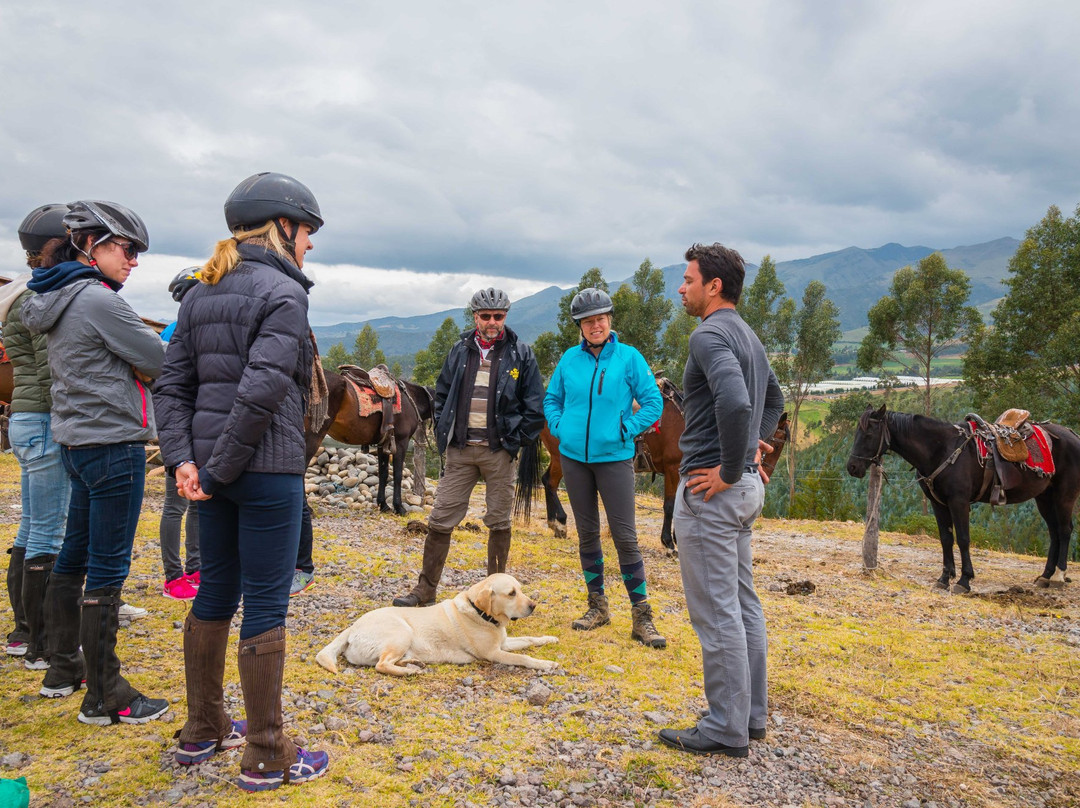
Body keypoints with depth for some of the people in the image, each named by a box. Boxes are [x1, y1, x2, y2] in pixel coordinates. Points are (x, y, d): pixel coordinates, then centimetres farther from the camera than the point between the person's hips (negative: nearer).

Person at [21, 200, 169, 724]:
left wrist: (134, 365, 3)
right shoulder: (98, 299, -16)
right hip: (112, 442, -10)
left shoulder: (56, 299, 14)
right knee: (108, 570, -4)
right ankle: (104, 697, 5)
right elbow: (157, 361, -11)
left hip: (77, 441, 10)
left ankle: (62, 670, 32)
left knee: (74, 556, 18)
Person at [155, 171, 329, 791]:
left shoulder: (201, 293, 14)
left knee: (216, 593, 18)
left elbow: (174, 383, 9)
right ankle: (267, 758, 12)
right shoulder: (283, 292, -11)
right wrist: (217, 469, -15)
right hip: (267, 469, -8)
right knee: (266, 605, 0)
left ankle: (203, 732, 33)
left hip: (215, 468, 8)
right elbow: (263, 389, -21)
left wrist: (183, 459, 2)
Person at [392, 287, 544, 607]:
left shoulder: (521, 354, 1)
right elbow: (441, 394, 15)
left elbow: (535, 405, 2)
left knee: (499, 522, 7)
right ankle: (425, 590, 13)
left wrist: (516, 440, -4)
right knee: (440, 518, 3)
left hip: (499, 451, -2)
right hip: (460, 450, 2)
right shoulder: (460, 350, 9)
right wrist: (443, 433, 5)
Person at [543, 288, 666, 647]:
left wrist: (626, 430, -10)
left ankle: (642, 617, 4)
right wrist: (559, 427, 1)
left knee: (625, 536, -4)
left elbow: (653, 402, -3)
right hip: (574, 457, 4)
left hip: (614, 457, -3)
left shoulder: (629, 357, -4)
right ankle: (597, 606, 26)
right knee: (587, 534, 12)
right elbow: (552, 398, 16)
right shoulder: (570, 359, 5)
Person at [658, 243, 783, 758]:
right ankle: (751, 715, 27)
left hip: (711, 489, -10)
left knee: (716, 611, -2)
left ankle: (726, 730, 9)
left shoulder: (711, 335, -16)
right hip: (747, 489, 10)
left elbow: (734, 403, -33)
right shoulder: (748, 337, 15)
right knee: (742, 601, 16)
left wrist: (728, 470, -22)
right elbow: (773, 399, 31)